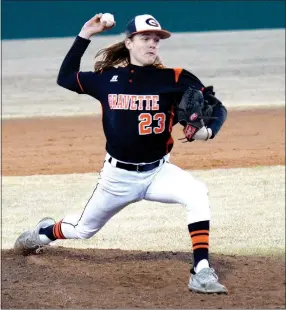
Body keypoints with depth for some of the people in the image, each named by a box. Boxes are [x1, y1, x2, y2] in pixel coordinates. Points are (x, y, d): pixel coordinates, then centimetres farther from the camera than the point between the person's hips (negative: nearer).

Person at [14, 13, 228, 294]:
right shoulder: (108, 78, -2)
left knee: (197, 193, -31)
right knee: (84, 229, 18)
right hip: (118, 175, 1)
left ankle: (201, 272, -29)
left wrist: (207, 131, -33)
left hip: (157, 172, -1)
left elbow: (217, 108, -10)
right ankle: (45, 231, 54)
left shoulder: (174, 79, -10)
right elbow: (65, 78, 12)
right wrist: (84, 35, 6)